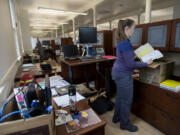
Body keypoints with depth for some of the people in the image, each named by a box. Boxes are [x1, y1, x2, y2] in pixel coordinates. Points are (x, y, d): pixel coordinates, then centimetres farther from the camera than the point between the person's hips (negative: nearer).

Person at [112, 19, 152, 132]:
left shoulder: (122, 41, 8)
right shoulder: (125, 43, -23)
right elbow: (131, 64, -22)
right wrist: (146, 64, -11)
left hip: (118, 72, 10)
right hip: (124, 75, -10)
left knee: (120, 97, 23)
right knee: (126, 101, 8)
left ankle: (117, 117, 42)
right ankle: (125, 124, 30)